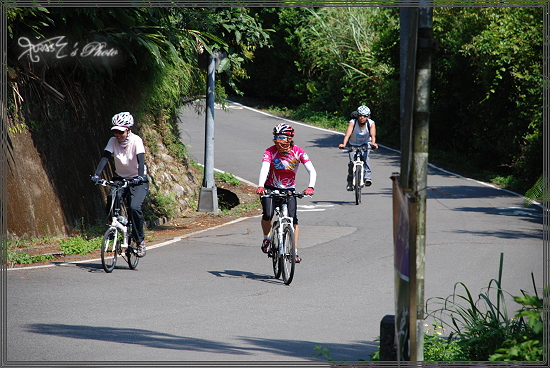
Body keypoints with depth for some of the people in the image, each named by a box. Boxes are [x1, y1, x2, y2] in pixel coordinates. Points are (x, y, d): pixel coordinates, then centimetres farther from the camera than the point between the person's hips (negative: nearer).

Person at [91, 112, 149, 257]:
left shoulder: (136, 141, -17)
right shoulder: (113, 141, -9)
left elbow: (141, 160, -27)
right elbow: (105, 158, -19)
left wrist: (140, 177, -45)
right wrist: (96, 175, -35)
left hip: (137, 181, -4)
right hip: (120, 178, 4)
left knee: (134, 207, -24)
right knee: (110, 202, -23)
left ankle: (140, 241, -9)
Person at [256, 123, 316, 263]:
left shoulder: (298, 152, -16)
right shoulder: (270, 152, -19)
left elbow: (312, 170, -24)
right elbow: (264, 169, -33)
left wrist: (311, 187, -42)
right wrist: (260, 186, -52)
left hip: (289, 189, 1)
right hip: (270, 188, -1)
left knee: (293, 219, -14)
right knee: (268, 215, -23)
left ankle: (295, 251, -6)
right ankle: (267, 239, 6)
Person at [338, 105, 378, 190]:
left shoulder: (371, 123, -21)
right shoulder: (353, 122, -25)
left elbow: (372, 134, -35)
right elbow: (348, 134, -38)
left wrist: (373, 143, -56)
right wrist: (343, 144, -55)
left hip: (365, 144, 0)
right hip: (353, 144, 0)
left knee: (365, 156, -29)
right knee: (352, 161, -16)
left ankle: (368, 176, -30)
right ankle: (350, 182, 1)